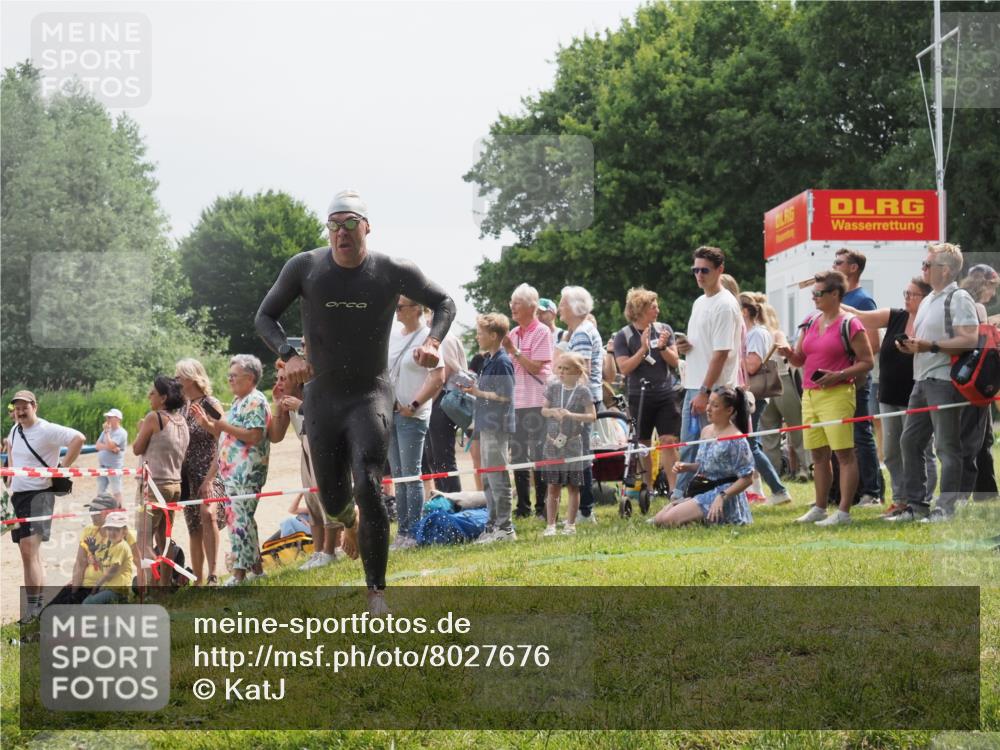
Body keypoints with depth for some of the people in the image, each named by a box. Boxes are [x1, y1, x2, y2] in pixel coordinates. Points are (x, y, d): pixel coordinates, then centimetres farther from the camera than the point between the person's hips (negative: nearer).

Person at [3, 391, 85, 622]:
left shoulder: (47, 430, -13)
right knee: (29, 553, 10)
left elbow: (78, 438, -24)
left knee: (29, 549, -18)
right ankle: (40, 606, 16)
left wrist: (62, 468, -21)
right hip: (17, 495, 9)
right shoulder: (15, 430, 11)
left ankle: (33, 608, -20)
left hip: (39, 495, -9)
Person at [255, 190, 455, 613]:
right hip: (322, 396, 2)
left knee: (368, 487, -19)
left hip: (370, 394, -2)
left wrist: (432, 341, -12)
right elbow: (265, 316, 3)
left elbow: (443, 302, 8)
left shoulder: (393, 272, -7)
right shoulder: (305, 268, -6)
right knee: (333, 501, 8)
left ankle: (376, 593, -13)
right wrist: (288, 355, -15)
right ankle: (349, 522, 49)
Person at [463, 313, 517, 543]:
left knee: (497, 478, -6)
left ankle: (505, 527, -2)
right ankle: (493, 524, 21)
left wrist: (478, 392, -15)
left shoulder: (502, 362, -14)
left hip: (497, 427, -10)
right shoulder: (489, 360, 15)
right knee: (488, 479, 14)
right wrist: (473, 388, 9)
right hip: (487, 426, 10)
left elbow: (505, 396, -19)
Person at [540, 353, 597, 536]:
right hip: (552, 441, 2)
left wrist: (571, 415, -22)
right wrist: (553, 412, -12)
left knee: (573, 486, 4)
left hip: (573, 443, -2)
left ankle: (570, 524, 13)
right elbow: (544, 410, 10)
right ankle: (550, 525, 7)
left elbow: (592, 416, -10)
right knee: (553, 486, 4)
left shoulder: (583, 391, -6)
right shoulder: (553, 388, 3)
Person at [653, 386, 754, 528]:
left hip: (723, 493, -9)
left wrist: (722, 496, -25)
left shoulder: (736, 440, -17)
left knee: (668, 521, -22)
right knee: (658, 520, -1)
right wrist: (686, 467, 2)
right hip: (701, 492, 9)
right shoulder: (706, 431, 9)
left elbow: (747, 478, -16)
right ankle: (706, 519, 8)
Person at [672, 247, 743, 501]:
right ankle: (681, 496, 18)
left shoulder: (725, 305, -13)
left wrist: (705, 392, -20)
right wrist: (685, 345, 3)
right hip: (693, 386, 9)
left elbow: (721, 352, -18)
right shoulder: (699, 303, 17)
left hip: (714, 390, -9)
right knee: (688, 446, 12)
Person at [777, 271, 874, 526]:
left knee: (844, 453, -6)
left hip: (837, 395, -7)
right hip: (810, 395, 7)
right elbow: (800, 359, 20)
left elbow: (867, 362, -7)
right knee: (818, 455, 12)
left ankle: (844, 512, -6)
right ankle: (819, 509, 19)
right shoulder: (810, 322, 15)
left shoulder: (850, 325, -6)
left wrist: (839, 376, -19)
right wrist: (788, 353, -2)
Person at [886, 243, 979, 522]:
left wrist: (931, 346, -23)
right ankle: (915, 504, 17)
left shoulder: (959, 299, -10)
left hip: (945, 381, -10)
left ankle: (947, 508, -1)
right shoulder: (928, 300, 19)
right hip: (922, 381, 10)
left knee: (947, 447, -5)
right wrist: (909, 345, 8)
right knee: (910, 441, 10)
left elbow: (969, 340, -20)